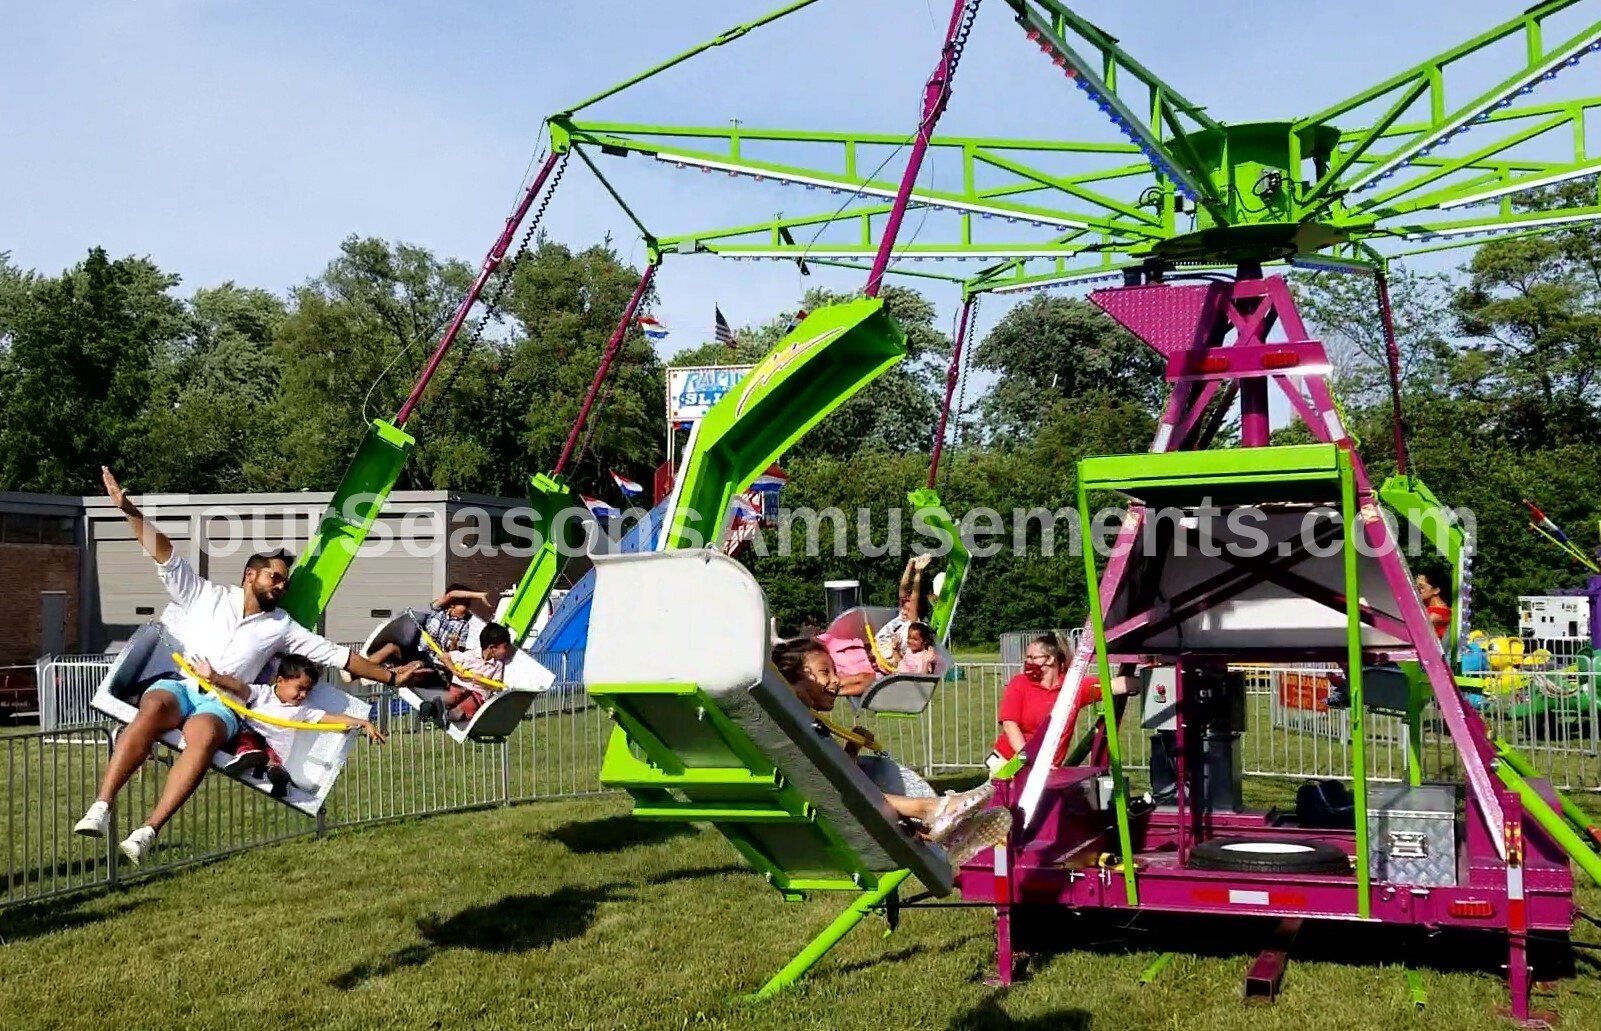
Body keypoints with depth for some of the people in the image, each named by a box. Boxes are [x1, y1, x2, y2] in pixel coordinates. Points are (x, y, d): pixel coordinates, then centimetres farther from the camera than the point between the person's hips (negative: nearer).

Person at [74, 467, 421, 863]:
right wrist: (129, 510, -5)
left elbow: (338, 655, 16)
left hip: (222, 703, 1)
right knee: (152, 712, -37)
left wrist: (391, 676, 12)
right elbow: (165, 555, 7)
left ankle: (147, 832, -43)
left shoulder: (280, 626, 18)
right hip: (176, 684, 0)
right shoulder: (206, 595, 15)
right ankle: (101, 808, -41)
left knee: (202, 736, -35)